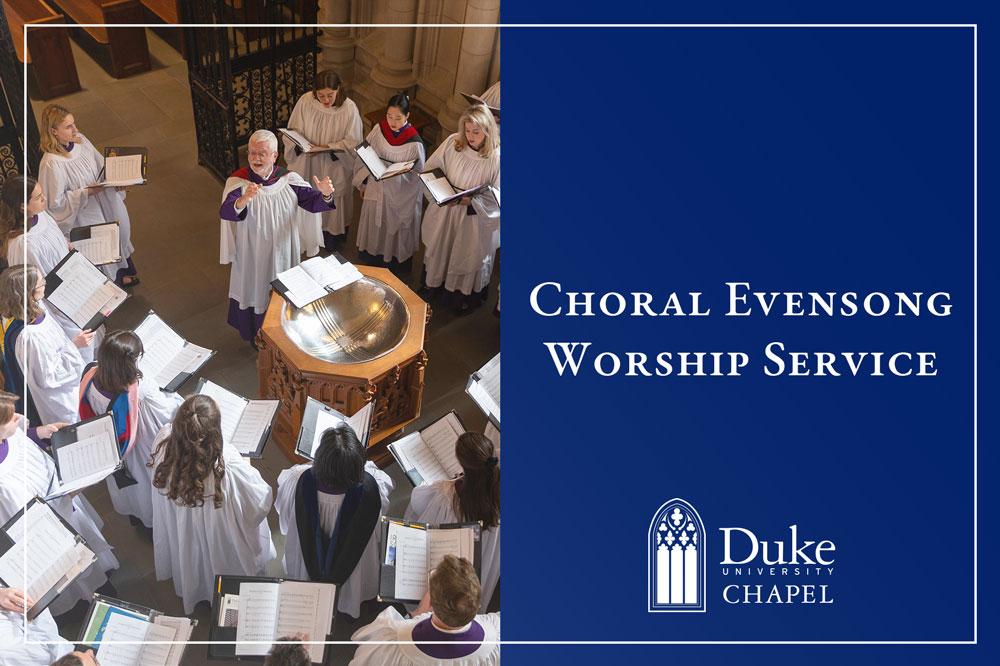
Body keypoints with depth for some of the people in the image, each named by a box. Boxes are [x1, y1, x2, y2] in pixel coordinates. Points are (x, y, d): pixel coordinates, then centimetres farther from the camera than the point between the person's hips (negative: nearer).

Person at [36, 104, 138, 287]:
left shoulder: (79, 139, -12)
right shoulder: (51, 164, -33)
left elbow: (101, 164, 5)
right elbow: (56, 201, -25)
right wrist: (87, 192, -28)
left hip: (107, 200, 7)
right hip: (88, 215, -7)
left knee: (120, 236, 29)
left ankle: (122, 272, 58)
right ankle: (112, 280, 47)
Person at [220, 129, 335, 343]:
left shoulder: (288, 179, -10)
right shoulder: (238, 181, -18)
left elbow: (312, 202, -11)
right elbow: (226, 212, -34)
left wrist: (325, 195, -36)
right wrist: (244, 200, -57)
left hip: (283, 252, 2)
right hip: (252, 255, -2)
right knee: (255, 291, 15)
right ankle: (257, 336, 41)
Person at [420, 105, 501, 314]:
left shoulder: (496, 157, -23)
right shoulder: (452, 143, -12)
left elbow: (496, 198, -20)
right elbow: (430, 170, 0)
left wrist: (471, 200, -30)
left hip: (474, 220, -4)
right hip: (444, 212, 4)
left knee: (469, 256, 18)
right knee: (438, 249, 24)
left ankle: (469, 296, 44)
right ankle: (433, 283, 52)